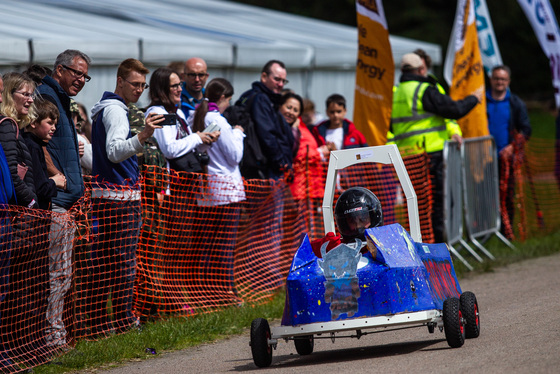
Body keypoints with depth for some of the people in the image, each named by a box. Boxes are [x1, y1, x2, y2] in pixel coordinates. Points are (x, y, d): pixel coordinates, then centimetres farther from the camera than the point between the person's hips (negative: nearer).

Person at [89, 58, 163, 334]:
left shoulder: (104, 109, 19)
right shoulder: (115, 110, -13)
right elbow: (114, 151, -28)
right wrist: (143, 136, -42)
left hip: (105, 195, 10)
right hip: (120, 197, -10)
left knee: (103, 262, 10)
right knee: (124, 261, -8)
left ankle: (98, 321, 12)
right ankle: (124, 320, -9)